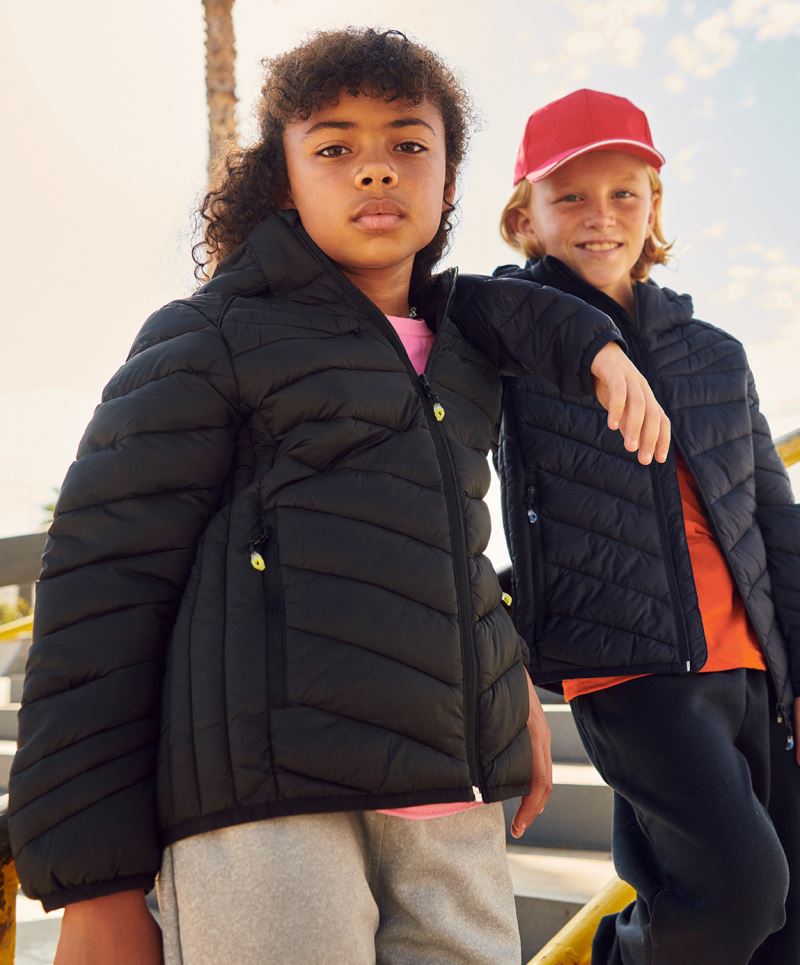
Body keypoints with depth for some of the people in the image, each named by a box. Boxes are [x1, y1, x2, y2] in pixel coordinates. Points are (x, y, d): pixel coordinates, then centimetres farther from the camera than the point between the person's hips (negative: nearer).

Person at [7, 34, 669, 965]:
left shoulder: (456, 347, 18)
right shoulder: (206, 342, 0)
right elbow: (102, 585, -4)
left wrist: (592, 339, 14)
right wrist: (96, 886, -7)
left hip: (451, 803, 6)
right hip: (265, 802, -5)